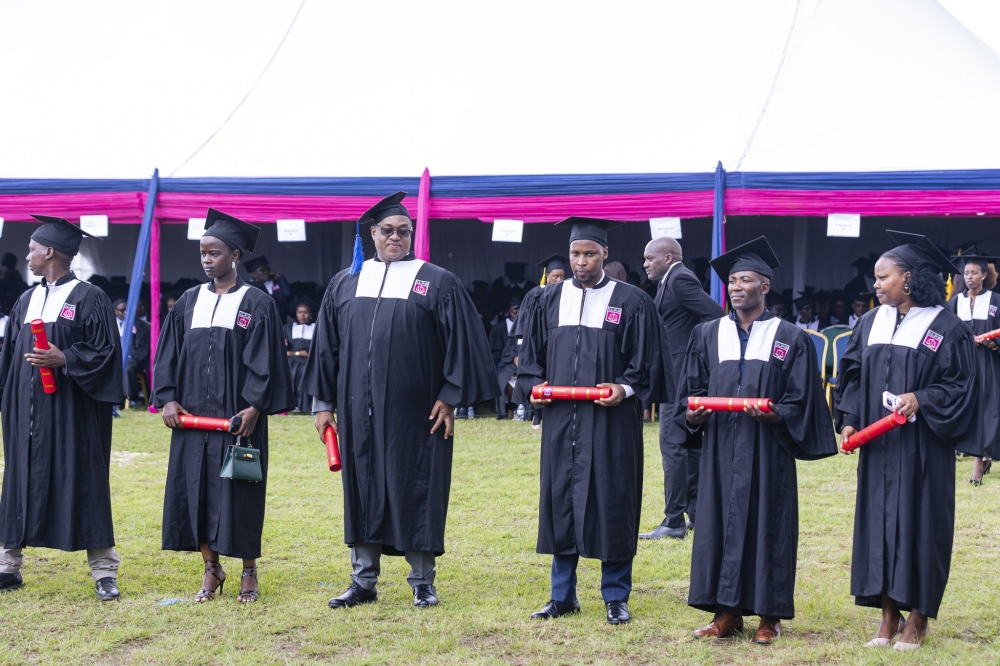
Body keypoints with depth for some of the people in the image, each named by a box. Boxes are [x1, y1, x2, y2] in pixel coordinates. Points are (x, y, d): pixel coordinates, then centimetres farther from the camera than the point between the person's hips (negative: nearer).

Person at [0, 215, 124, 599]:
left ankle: (104, 573, 3)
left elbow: (106, 351, -10)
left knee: (84, 484, -3)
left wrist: (64, 360, -21)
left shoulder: (89, 299, -6)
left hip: (72, 412, -6)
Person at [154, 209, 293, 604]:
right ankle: (211, 570, 16)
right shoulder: (189, 302, 11)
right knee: (194, 489, 4)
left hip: (238, 418, -4)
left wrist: (255, 406, -16)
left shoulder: (257, 304, -2)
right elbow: (168, 354, 9)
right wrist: (167, 398, -3)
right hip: (192, 416, 4)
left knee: (239, 494, -1)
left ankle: (248, 571, 11)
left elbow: (264, 360, -7)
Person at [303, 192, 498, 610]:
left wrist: (450, 398, -8)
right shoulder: (345, 283, 11)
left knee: (416, 489, 2)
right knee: (362, 489, 7)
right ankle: (363, 581, 16)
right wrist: (323, 402, 9)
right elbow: (326, 344, 13)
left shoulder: (438, 283, 1)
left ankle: (423, 582, 12)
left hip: (415, 410, -3)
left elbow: (461, 344, -1)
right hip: (359, 410, 3)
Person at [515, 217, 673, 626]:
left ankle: (616, 598, 11)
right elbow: (531, 356, 15)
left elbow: (649, 361, -1)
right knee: (560, 500, 6)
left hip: (612, 421, -3)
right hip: (561, 420, 3)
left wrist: (626, 388, -16)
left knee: (612, 504, 0)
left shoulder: (631, 302, -1)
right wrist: (534, 385, -2)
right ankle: (562, 596, 17)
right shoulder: (550, 301, 10)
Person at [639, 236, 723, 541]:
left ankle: (674, 522, -8)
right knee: (689, 443, 14)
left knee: (672, 445, -9)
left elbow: (716, 315, -20)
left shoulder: (679, 280, -15)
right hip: (679, 374, 11)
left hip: (680, 372, -11)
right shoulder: (673, 280, 15)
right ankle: (697, 513, 21)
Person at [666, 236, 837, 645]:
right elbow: (691, 389, 10)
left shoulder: (790, 339, 2)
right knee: (719, 522, 3)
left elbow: (802, 400, -1)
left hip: (767, 452, -3)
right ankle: (727, 612, 12)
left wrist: (777, 414, -20)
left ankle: (769, 614, 10)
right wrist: (691, 413, -10)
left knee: (767, 523, 1)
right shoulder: (707, 335, 10)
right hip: (720, 448, 3)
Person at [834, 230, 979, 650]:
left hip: (922, 447, -5)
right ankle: (888, 614, 14)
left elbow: (960, 385, -6)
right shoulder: (871, 323, 9)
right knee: (878, 520, 4)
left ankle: (918, 616, 11)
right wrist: (849, 419, -2)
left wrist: (921, 400, -21)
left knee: (919, 521, -1)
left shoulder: (946, 328, -6)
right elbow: (852, 375, 11)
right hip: (877, 444, 5)